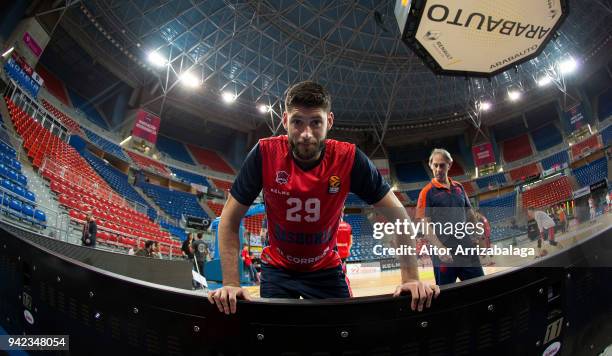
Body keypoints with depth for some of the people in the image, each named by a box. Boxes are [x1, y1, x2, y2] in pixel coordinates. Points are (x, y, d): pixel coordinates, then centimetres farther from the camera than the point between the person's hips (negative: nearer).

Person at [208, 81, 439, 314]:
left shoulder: (348, 158, -22)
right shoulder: (265, 154, -23)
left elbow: (397, 215, -14)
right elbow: (230, 219, -16)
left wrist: (411, 278, -19)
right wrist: (231, 283, -22)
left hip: (326, 269, 1)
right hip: (277, 268, 0)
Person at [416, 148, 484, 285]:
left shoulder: (459, 187, 10)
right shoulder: (427, 192, -7)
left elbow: (470, 214, 19)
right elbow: (426, 225, -13)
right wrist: (440, 249, -22)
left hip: (466, 247, 5)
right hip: (444, 252, -5)